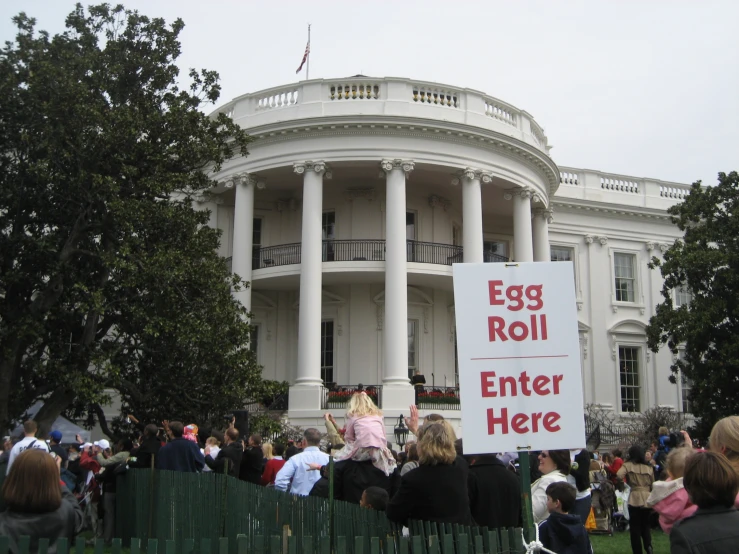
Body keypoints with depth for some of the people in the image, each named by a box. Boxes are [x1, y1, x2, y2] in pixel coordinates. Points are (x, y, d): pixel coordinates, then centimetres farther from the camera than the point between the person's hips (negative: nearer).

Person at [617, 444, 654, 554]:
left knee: (635, 527, 8)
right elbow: (653, 485, 10)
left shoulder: (628, 465, -4)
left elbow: (619, 475, -21)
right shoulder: (649, 467, 7)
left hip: (635, 499, -3)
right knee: (645, 525, 19)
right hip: (648, 499, 3)